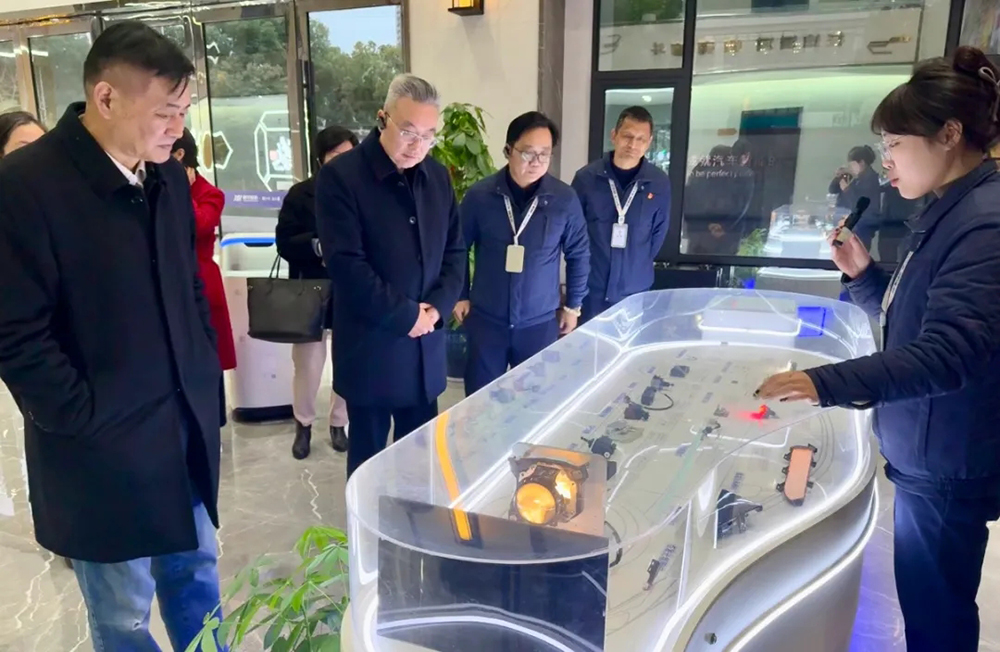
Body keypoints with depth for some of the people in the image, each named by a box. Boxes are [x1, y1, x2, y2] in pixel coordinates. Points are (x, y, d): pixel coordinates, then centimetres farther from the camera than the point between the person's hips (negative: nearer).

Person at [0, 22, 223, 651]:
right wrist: (88, 422, -14)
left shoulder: (169, 176, 4)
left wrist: (206, 377, 8)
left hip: (188, 428, 6)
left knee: (197, 578, 21)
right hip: (104, 448, -5)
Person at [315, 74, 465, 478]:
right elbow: (345, 264, -19)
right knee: (369, 452, 11)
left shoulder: (438, 177, 7)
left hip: (426, 345, 5)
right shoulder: (340, 176, -12)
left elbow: (455, 250, 9)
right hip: (370, 347, -5)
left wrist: (436, 307, -7)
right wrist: (405, 314, -15)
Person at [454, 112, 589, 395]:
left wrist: (573, 305, 7)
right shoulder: (479, 195, -6)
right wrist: (459, 296, 6)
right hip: (486, 319, 0)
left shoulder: (565, 199, -6)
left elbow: (578, 254, 5)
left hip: (540, 322, 0)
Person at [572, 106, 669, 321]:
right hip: (590, 286, -1)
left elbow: (659, 231, 8)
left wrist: (638, 264, 7)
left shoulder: (660, 183, -2)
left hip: (635, 289, 1)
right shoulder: (586, 177, -5)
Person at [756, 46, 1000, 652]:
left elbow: (947, 353, -31)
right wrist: (865, 275, 2)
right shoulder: (951, 212, 10)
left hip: (948, 465, -9)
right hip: (926, 454, 9)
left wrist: (828, 383, -38)